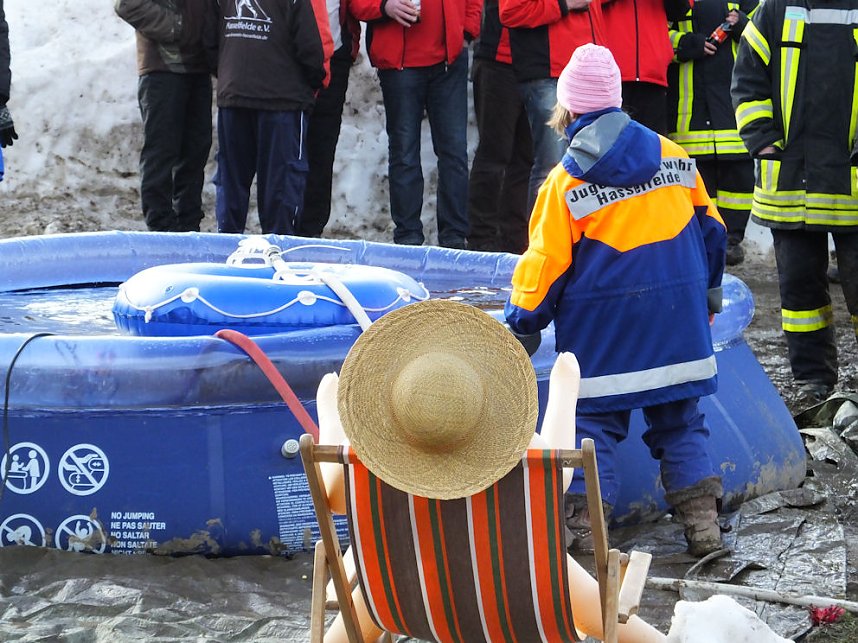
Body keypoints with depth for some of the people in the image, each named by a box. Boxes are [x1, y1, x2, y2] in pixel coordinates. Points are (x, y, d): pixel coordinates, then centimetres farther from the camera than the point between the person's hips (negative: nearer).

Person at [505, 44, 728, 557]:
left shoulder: (566, 182, -8)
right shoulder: (674, 157, 4)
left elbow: (546, 261, -5)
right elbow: (710, 229, 13)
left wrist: (523, 316, 9)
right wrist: (708, 295, 26)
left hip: (602, 324, -3)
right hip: (678, 319, 3)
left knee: (595, 421, 4)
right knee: (680, 421, 11)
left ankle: (586, 527, -3)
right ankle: (703, 522, 5)